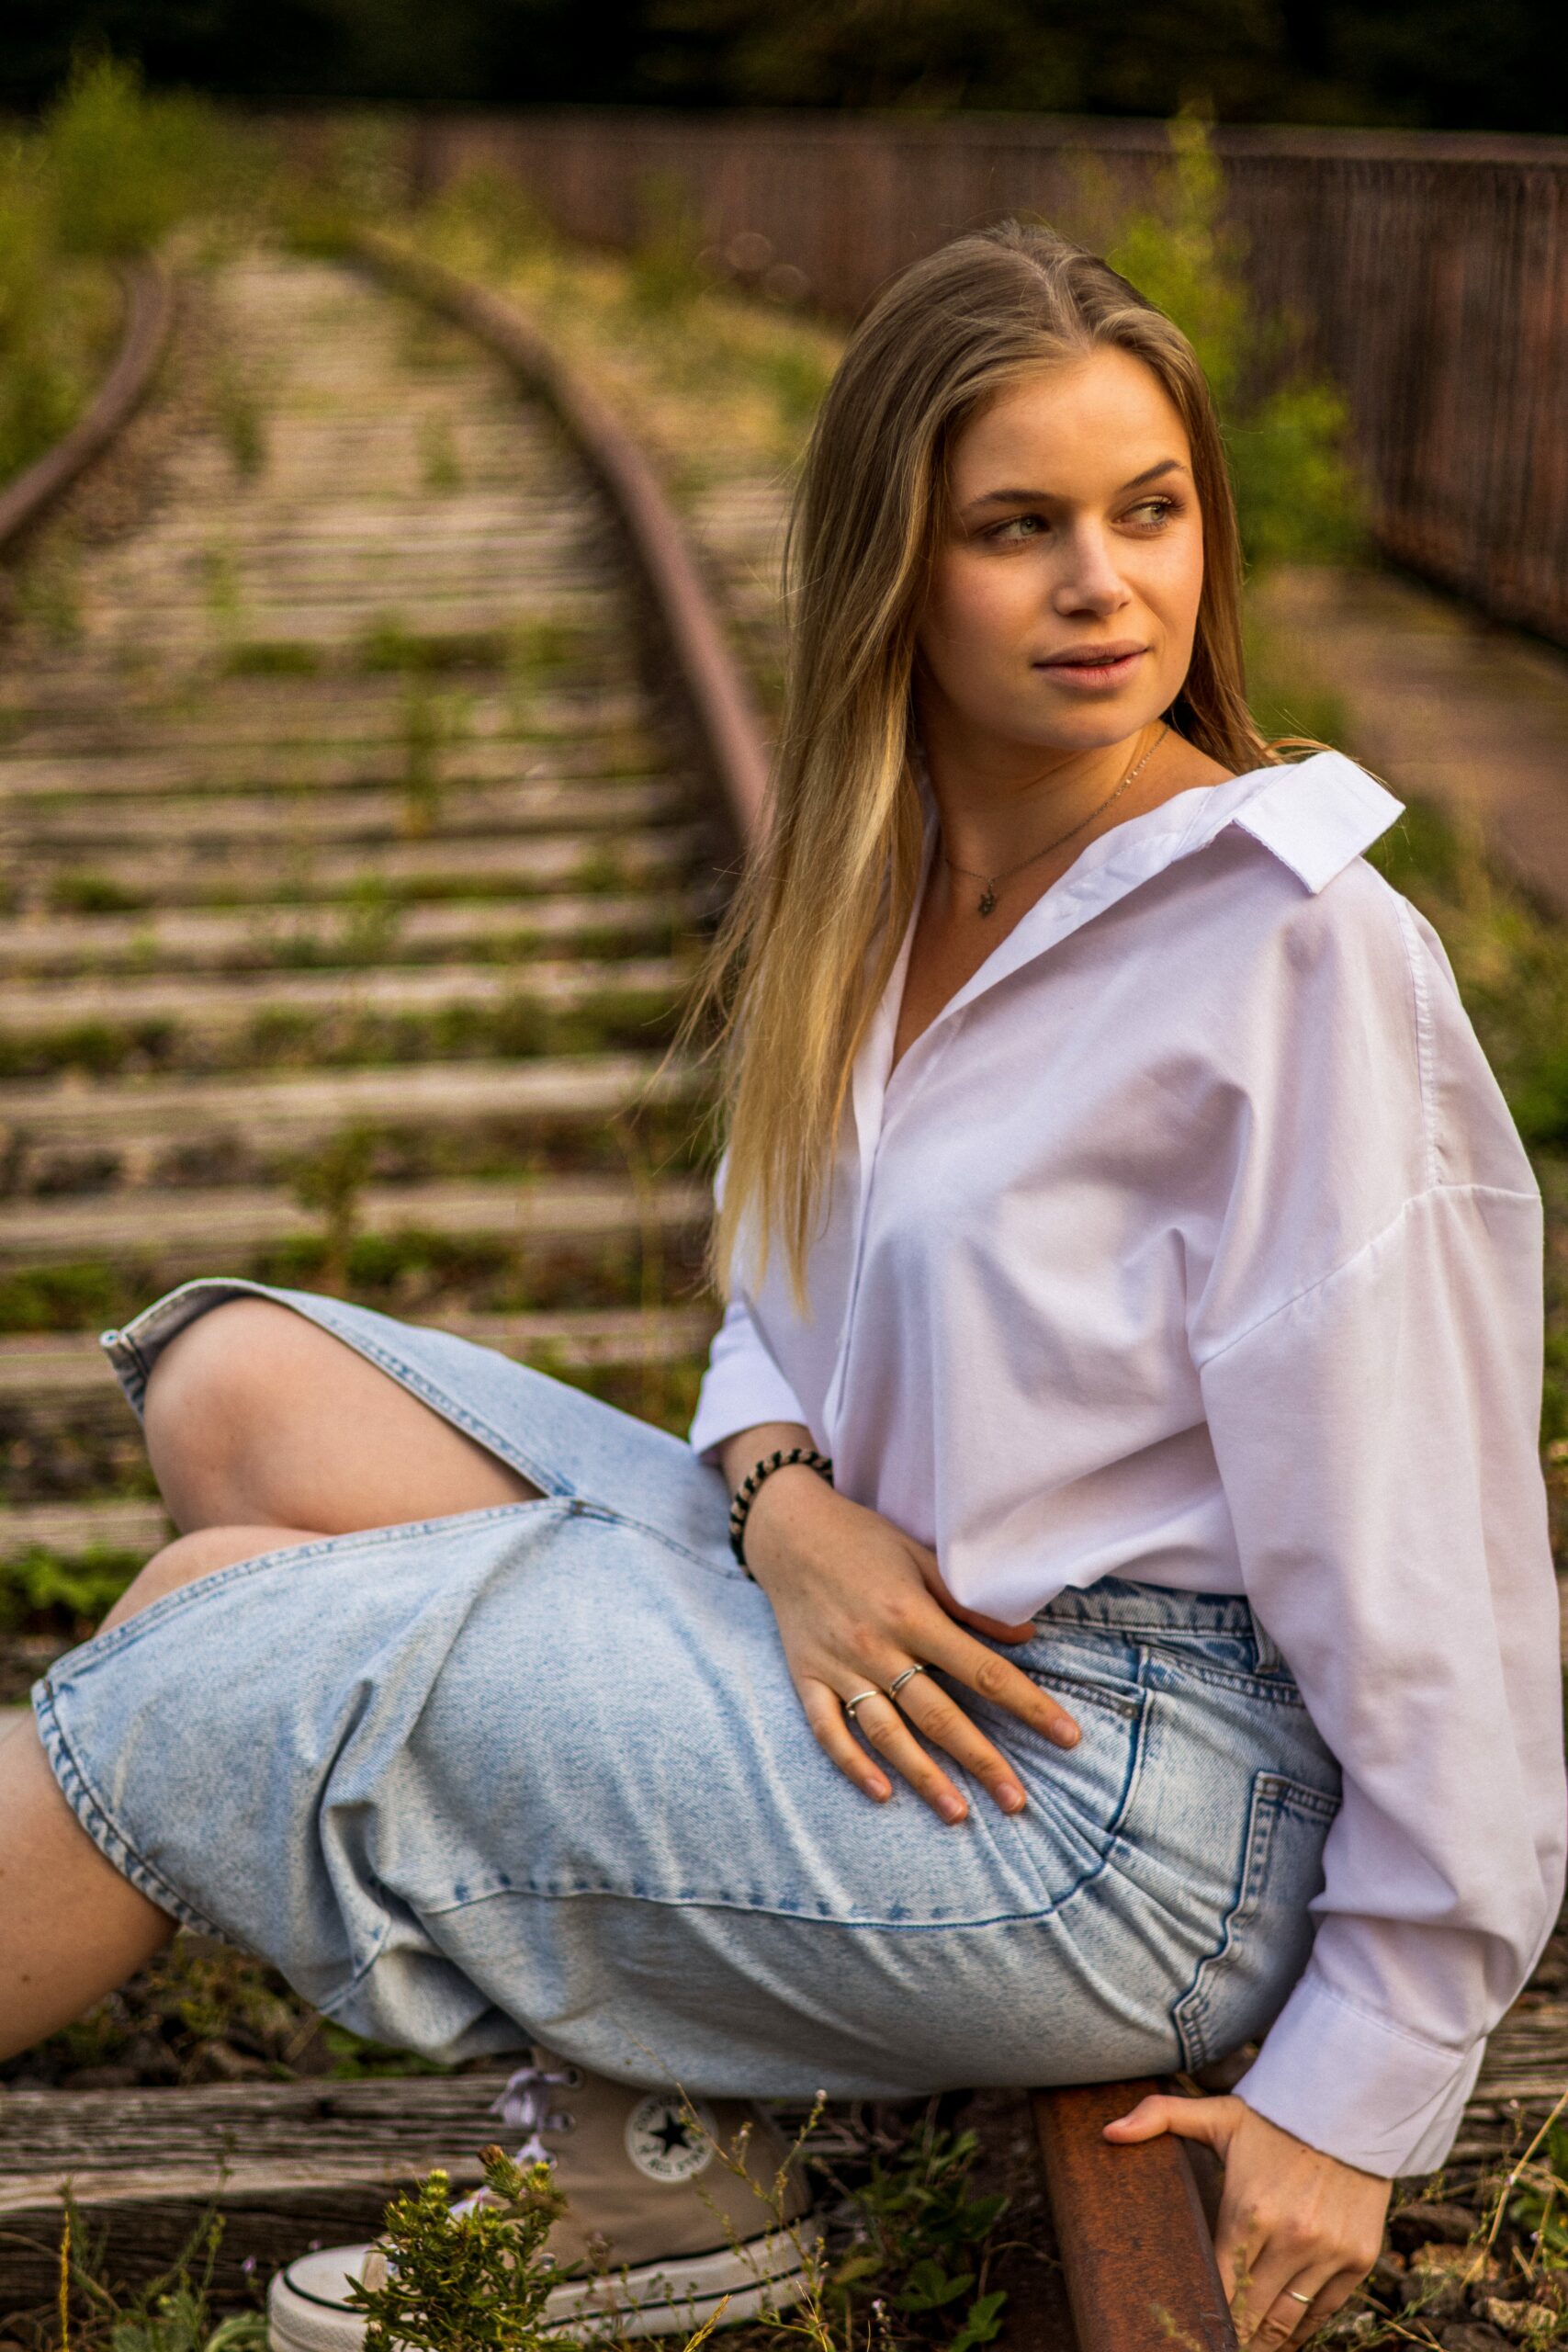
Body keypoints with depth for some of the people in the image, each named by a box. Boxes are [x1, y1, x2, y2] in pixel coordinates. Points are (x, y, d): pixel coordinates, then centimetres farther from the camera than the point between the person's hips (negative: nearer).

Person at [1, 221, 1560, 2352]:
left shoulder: (1295, 945, -17)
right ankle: (636, 2109, -3)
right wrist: (785, 1500, -11)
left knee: (212, 1661, -10)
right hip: (868, 1624, 8)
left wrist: (1363, 2095, -13)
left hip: (1131, 1812, -8)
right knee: (236, 1383, 0)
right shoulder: (875, 891, 7)